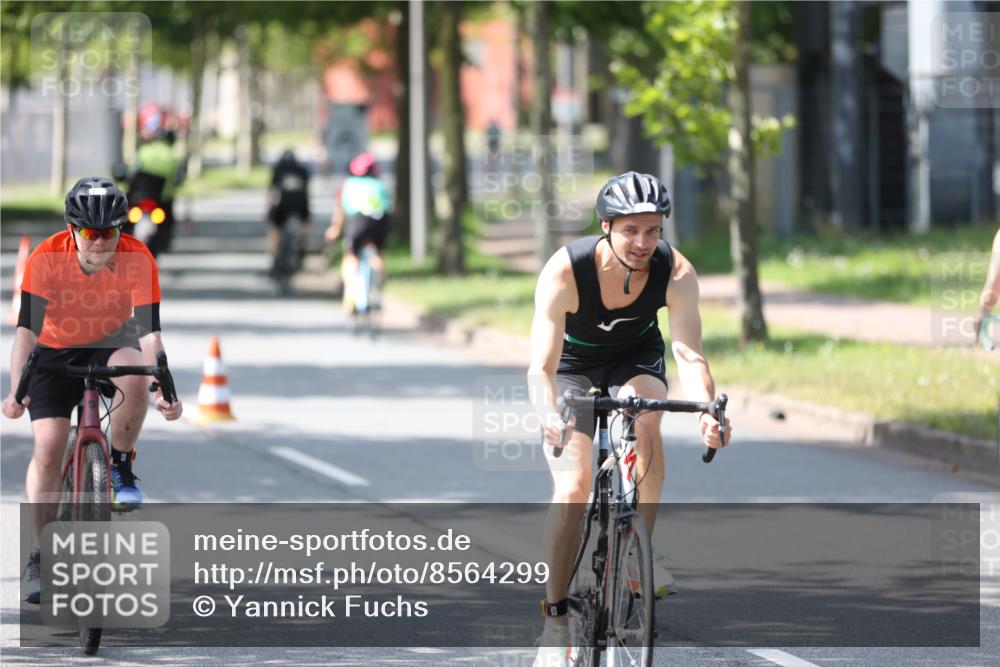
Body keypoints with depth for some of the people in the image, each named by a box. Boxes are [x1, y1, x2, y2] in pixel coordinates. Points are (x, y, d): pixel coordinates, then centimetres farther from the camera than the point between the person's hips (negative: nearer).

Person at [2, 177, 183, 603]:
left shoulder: (137, 260, -24)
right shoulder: (47, 258, -25)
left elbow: (149, 332, -26)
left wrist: (163, 391, -40)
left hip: (111, 345, 0)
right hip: (56, 351, 0)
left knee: (131, 371, -35)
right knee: (48, 446, -14)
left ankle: (122, 466, -11)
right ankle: (39, 556, -4)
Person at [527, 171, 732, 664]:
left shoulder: (676, 273, -28)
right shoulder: (564, 272, -34)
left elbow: (688, 353, -35)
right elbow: (541, 366, -37)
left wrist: (706, 410, -55)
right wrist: (550, 416, -58)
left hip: (635, 359, 1)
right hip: (573, 365, -1)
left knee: (645, 421, -33)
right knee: (573, 487, -18)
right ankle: (555, 619, -6)